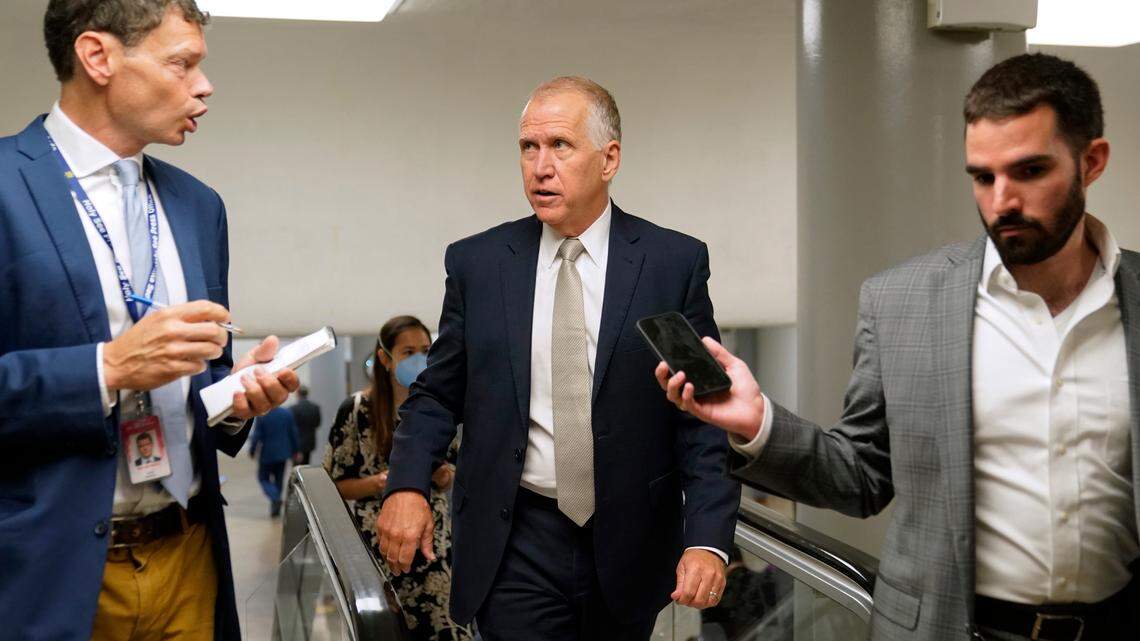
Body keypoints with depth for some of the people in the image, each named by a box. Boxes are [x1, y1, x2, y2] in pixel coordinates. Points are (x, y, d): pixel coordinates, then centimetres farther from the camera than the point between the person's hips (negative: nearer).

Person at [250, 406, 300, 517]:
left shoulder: (261, 416, -17)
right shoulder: (287, 413, -6)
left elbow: (256, 436, -12)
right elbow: (294, 433, 1)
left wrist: (252, 451, 2)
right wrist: (295, 450, 13)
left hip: (267, 454, -4)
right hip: (283, 453, 4)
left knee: (263, 478, 10)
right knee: (279, 479, 15)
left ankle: (275, 498, -14)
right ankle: (276, 508, 20)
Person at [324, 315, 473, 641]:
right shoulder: (357, 409, -6)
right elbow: (336, 483, -2)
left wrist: (445, 478, -5)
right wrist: (378, 482, -19)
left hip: (434, 543, 3)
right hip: (382, 544, -3)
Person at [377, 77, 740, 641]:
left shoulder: (676, 263, -4)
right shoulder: (476, 263, 1)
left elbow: (703, 414, -4)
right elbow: (437, 394, 6)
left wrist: (708, 540, -15)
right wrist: (406, 485, -12)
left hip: (629, 544, 1)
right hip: (514, 547, 0)